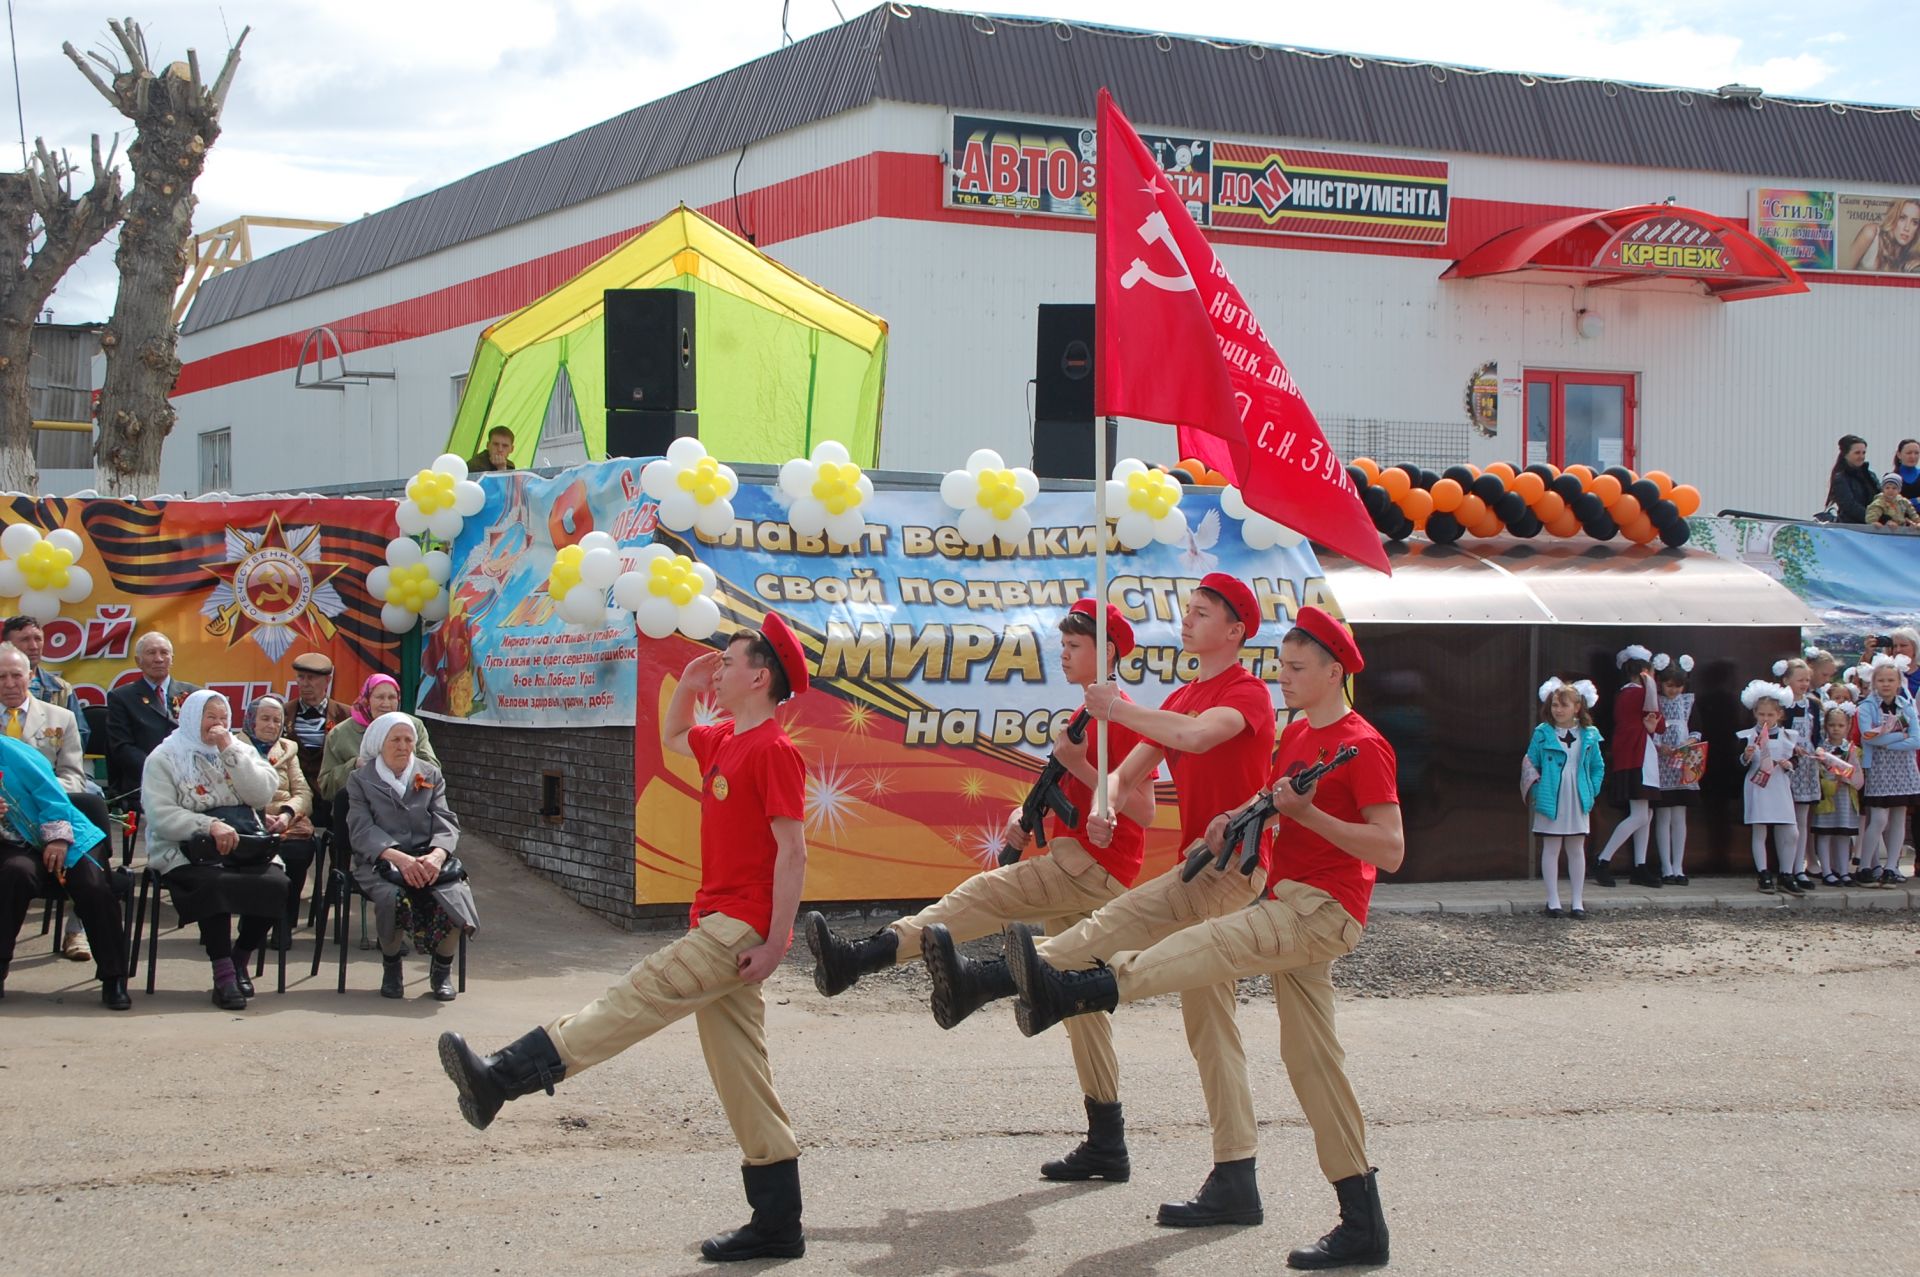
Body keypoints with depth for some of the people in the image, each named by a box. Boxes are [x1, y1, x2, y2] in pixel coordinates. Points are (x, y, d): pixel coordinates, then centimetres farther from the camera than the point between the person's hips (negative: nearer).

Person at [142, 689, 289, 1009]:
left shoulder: (240, 750, 19)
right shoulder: (164, 759, 7)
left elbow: (263, 795, 2)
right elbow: (161, 815, -8)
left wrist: (230, 751, -4)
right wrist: (210, 825, -21)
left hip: (245, 847, 4)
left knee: (277, 883, -26)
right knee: (214, 885, -36)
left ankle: (240, 959, -3)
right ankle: (223, 973, -23)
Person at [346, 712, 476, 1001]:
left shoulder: (430, 775, 18)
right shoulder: (361, 780, 10)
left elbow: (446, 824, 6)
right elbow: (362, 830, -4)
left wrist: (437, 855, -17)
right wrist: (399, 857, -21)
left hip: (428, 860, 2)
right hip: (379, 861, -2)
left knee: (454, 898, -30)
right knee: (395, 898, -36)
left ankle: (442, 969, -2)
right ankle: (391, 966, -6)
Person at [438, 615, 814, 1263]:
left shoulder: (774, 751, -13)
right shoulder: (725, 742, 16)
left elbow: (793, 850, -17)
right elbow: (671, 738, 38)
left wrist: (774, 942, -21)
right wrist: (687, 686, 20)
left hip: (740, 930, -10)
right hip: (716, 925, 10)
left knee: (636, 997, -16)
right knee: (739, 1077, 8)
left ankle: (502, 1077, -20)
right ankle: (777, 1225, 10)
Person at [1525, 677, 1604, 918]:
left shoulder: (1589, 735, 1)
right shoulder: (1543, 734, -5)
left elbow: (1598, 767, 10)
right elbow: (1530, 766, 0)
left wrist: (1591, 791, 1)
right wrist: (1536, 793, -7)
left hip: (1577, 803, 2)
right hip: (1551, 803, -2)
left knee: (1577, 850, 9)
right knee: (1551, 849, 4)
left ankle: (1578, 901, 15)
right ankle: (1553, 901, 9)